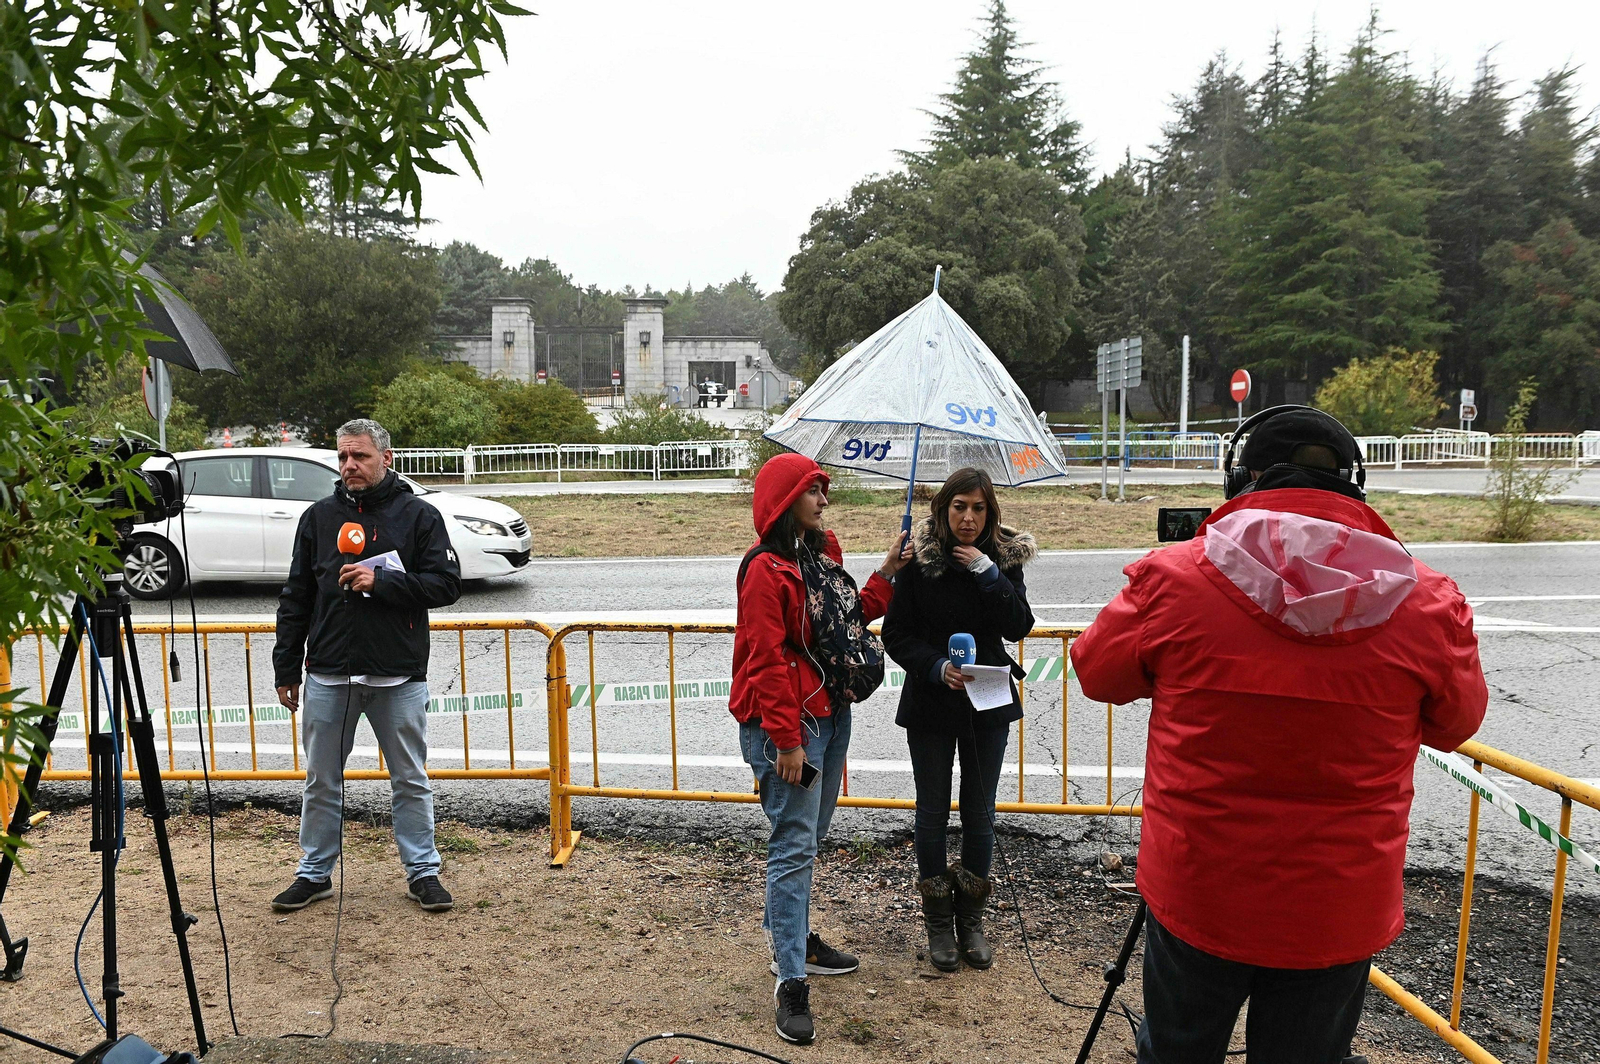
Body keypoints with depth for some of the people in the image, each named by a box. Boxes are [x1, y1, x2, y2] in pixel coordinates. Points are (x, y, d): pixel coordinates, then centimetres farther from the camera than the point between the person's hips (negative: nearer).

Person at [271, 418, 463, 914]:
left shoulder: (419, 515, 0)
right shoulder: (319, 516, 8)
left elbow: (447, 583, -7)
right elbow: (295, 598, 10)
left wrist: (382, 581, -18)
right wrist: (287, 668, 7)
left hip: (398, 676, -3)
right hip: (328, 675, 3)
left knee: (411, 780, 7)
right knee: (322, 781, 13)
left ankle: (422, 872, 20)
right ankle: (314, 873, 29)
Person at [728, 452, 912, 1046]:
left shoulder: (822, 556, 12)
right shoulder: (766, 569, -16)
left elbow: (851, 618, 18)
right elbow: (767, 660, -19)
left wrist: (887, 573, 9)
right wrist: (788, 740, -20)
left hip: (831, 713, 9)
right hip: (788, 722, -9)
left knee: (809, 835, 20)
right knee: (795, 845, -5)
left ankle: (788, 932, 38)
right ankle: (791, 981, 4)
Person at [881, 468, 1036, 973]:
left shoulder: (1004, 559, -1)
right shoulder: (919, 559, -8)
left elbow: (1019, 627, -11)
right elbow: (895, 633, -7)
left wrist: (987, 572, -19)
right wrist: (937, 667, -21)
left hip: (988, 704, 2)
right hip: (930, 704, -2)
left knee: (980, 813, 11)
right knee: (933, 813, 9)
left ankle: (971, 920, 27)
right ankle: (938, 923, 24)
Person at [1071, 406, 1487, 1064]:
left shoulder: (1172, 577, -14)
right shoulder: (1429, 603, -10)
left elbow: (1096, 674, 2)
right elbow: (1455, 725, 7)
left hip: (1195, 893, 0)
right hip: (1341, 913, 1)